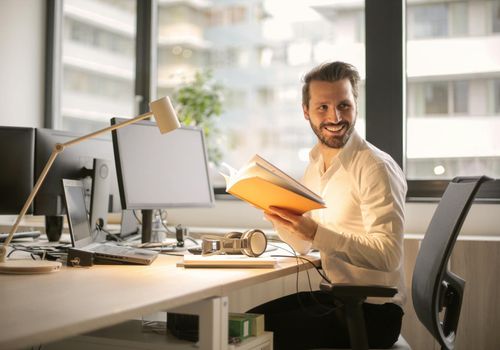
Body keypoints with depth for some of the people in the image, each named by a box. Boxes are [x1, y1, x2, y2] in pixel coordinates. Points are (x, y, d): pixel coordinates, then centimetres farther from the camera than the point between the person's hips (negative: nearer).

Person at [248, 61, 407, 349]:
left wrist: (316, 232, -31)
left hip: (373, 310, -7)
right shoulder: (315, 165, 8)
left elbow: (389, 256, -24)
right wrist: (275, 211, -5)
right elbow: (303, 246, 13)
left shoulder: (376, 168, -16)